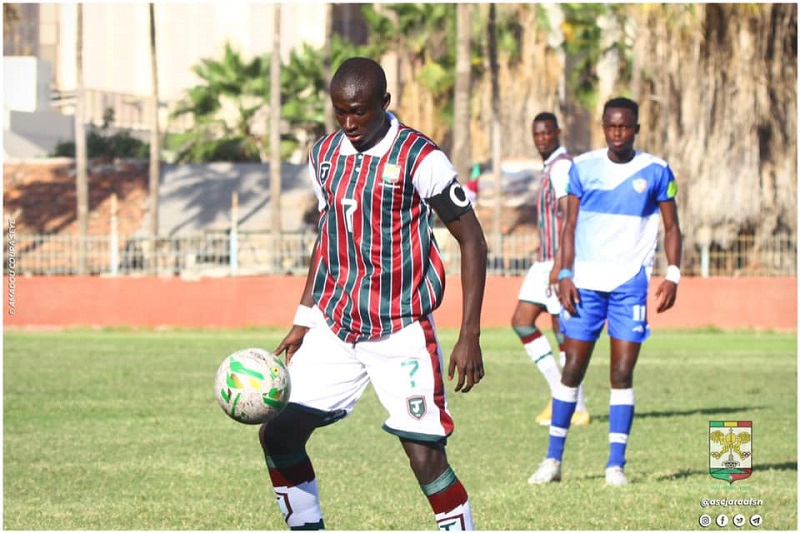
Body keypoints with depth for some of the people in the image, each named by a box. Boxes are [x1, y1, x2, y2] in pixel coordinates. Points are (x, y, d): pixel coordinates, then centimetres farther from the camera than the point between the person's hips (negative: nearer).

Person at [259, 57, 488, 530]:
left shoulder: (421, 159, -13)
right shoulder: (325, 155, 6)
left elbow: (472, 240, -9)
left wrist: (470, 337, -13)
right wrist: (304, 319, 16)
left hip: (402, 333, -6)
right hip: (334, 327, 6)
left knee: (425, 457, -12)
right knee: (278, 435, -2)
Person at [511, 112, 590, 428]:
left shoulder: (562, 166, -13)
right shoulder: (549, 168, 18)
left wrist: (559, 263, -26)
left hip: (562, 260, -10)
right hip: (545, 261, 10)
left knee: (563, 330, -6)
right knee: (521, 322, 6)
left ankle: (576, 409, 1)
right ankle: (558, 390, 10)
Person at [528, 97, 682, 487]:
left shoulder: (655, 171, 2)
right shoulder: (583, 167, 5)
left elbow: (671, 227, 7)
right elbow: (570, 225, 8)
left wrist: (672, 275, -6)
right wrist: (565, 274, -3)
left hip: (630, 283, -1)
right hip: (586, 280, 1)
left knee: (622, 374, -3)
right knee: (572, 368, 1)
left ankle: (616, 465, 2)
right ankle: (553, 460, 8)